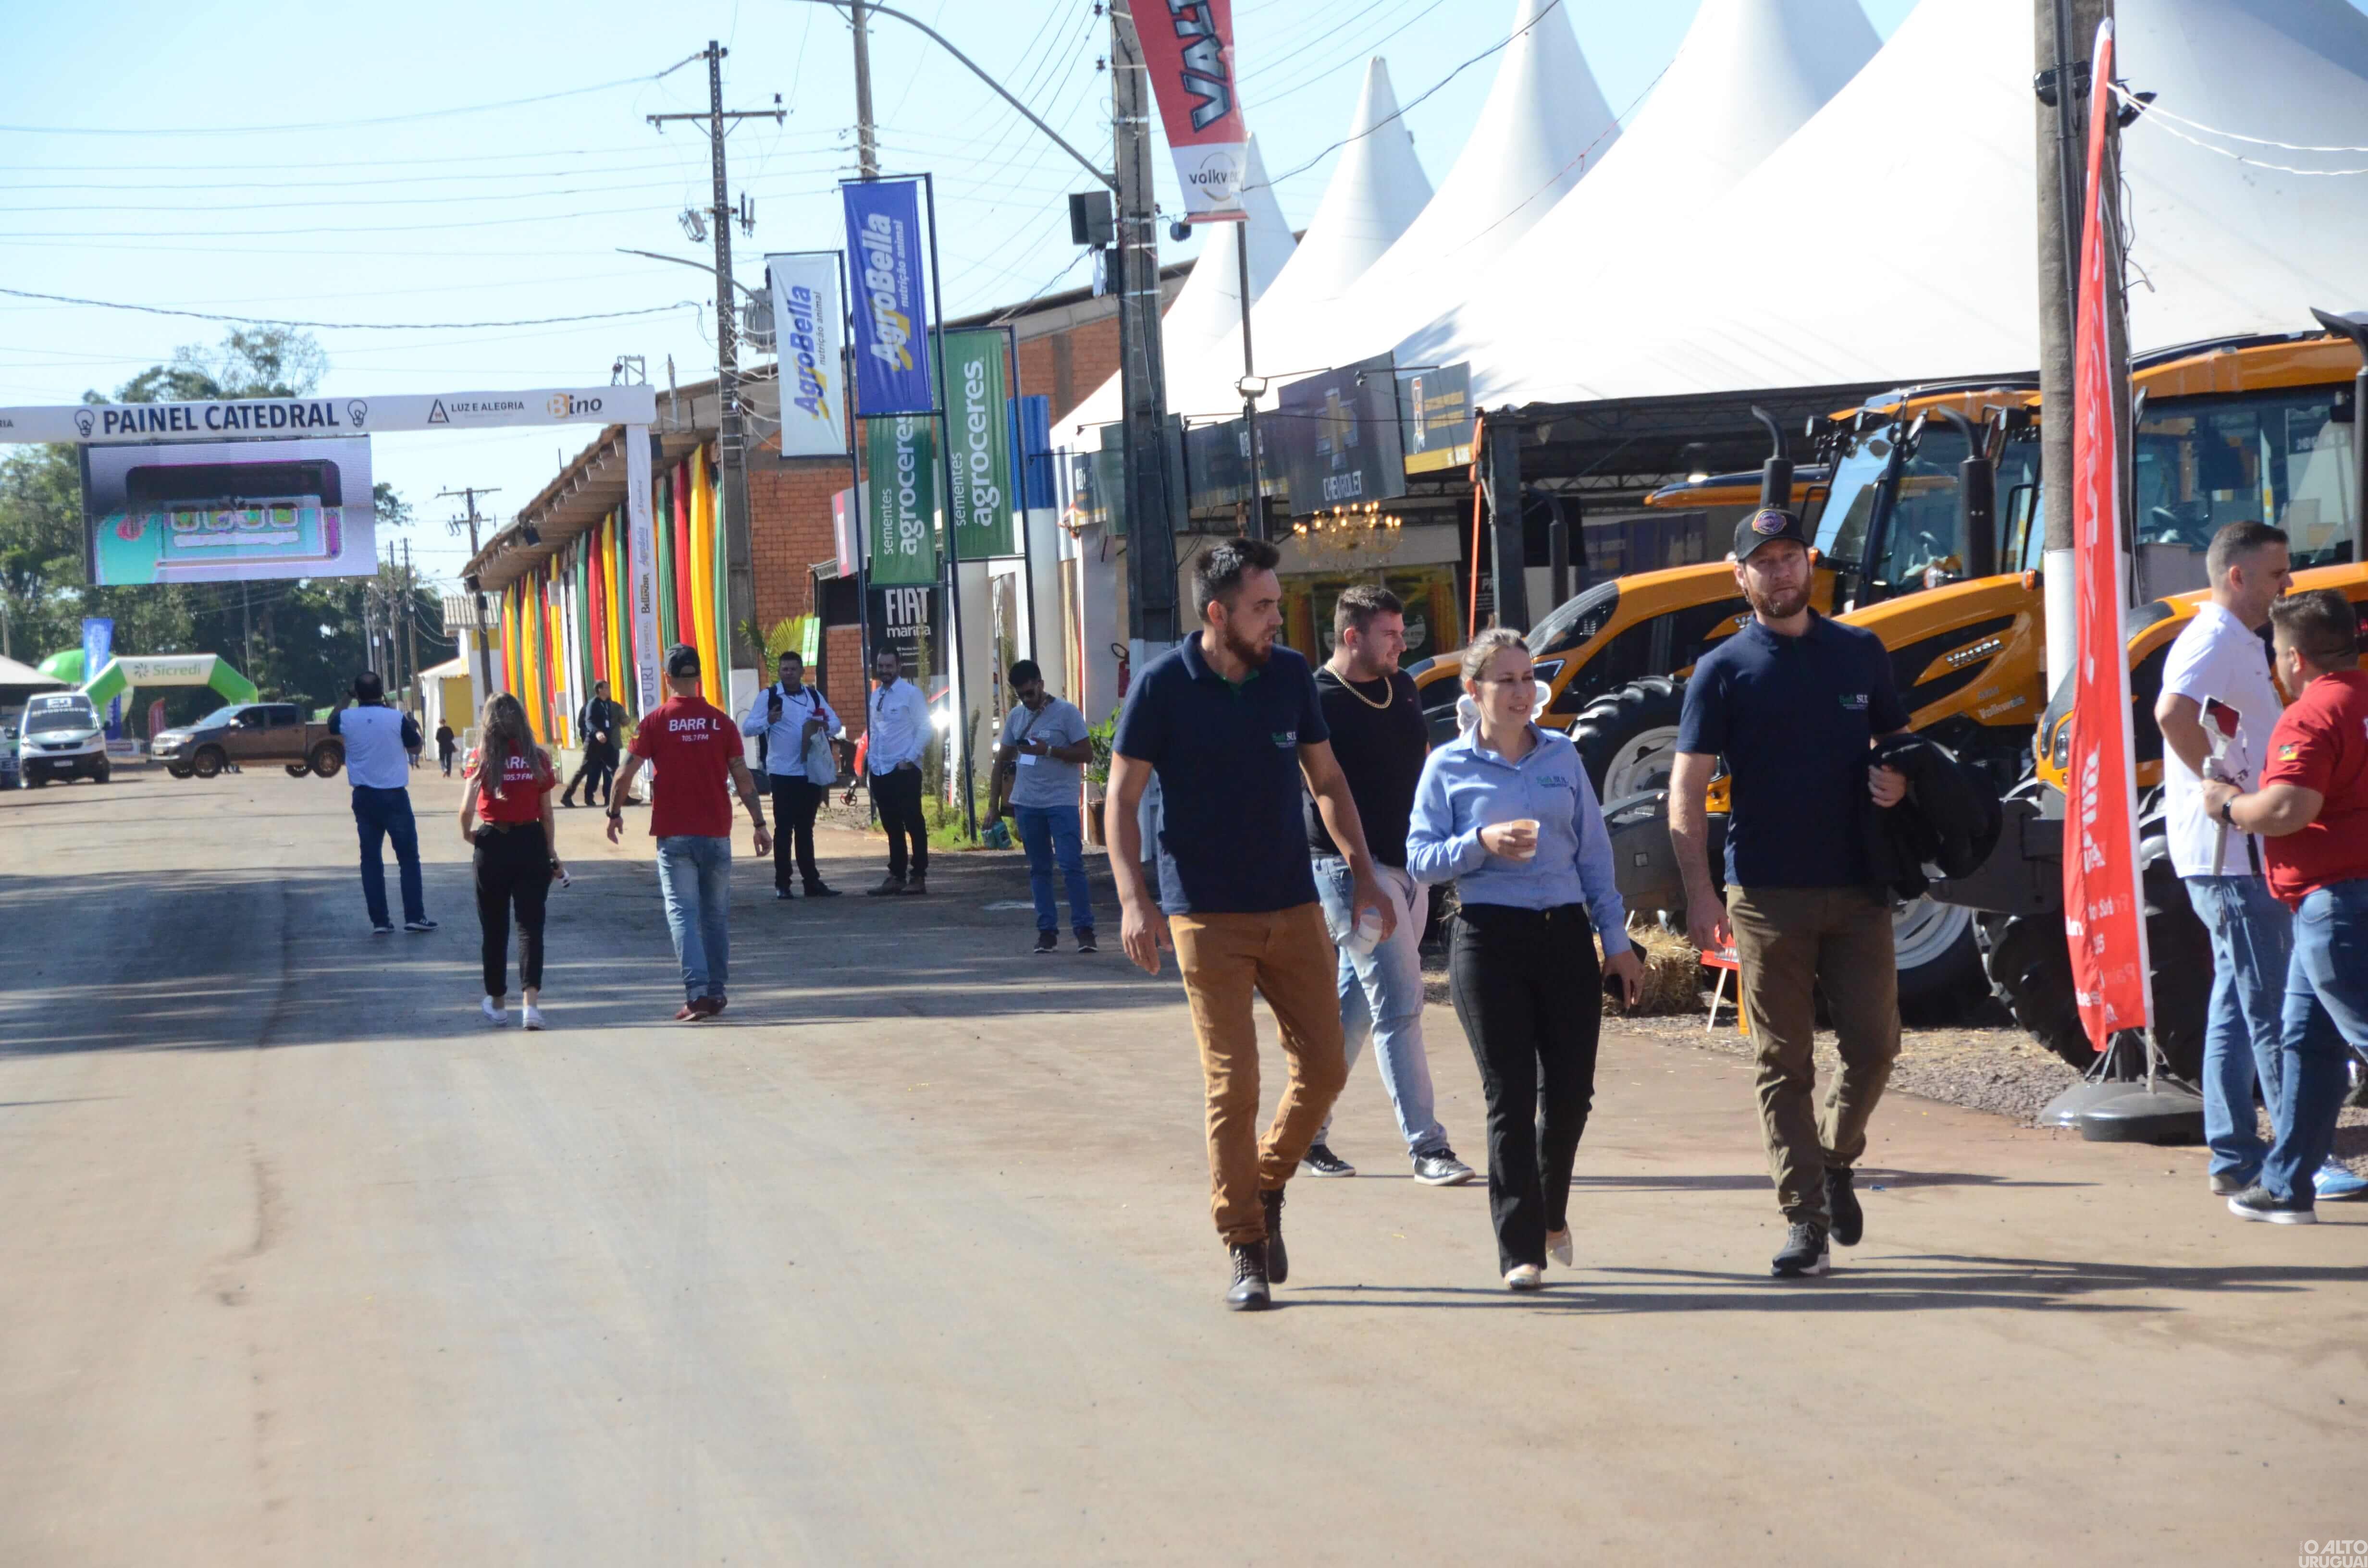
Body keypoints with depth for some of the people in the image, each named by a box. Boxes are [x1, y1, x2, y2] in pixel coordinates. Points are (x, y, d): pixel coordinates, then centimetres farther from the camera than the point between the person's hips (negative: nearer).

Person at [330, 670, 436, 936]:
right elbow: (415, 743, 6)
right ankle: (414, 916, 0)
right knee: (408, 857, 4)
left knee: (371, 859, 7)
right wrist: (411, 723, 23)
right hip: (394, 795, -3)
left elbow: (331, 726, 20)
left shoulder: (347, 718, -4)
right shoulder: (396, 719, -11)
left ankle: (380, 920, 5)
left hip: (364, 797, 3)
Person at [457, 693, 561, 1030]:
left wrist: (467, 833, 5)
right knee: (530, 925, 1)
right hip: (531, 845, 1)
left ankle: (497, 1003, 23)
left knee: (494, 928, 12)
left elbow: (467, 809, -15)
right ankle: (530, 1001, -14)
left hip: (493, 846, -1)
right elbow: (546, 814, 3)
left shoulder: (483, 758, -6)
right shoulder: (537, 758, -1)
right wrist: (552, 854, 13)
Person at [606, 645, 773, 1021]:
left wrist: (615, 813, 12)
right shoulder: (721, 722, 1)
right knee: (717, 913, 12)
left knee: (682, 912, -3)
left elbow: (625, 775, -4)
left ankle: (698, 992, -17)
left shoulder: (655, 723, -5)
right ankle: (716, 992, 17)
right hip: (716, 833, 2)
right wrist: (760, 825, 6)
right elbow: (743, 780, 0)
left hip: (674, 834, -2)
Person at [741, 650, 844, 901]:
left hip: (811, 772, 5)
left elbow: (835, 722, 13)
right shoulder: (768, 696, -4)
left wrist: (826, 726, -11)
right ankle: (782, 884, 3)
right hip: (783, 773, -4)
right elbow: (747, 728, -9)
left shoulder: (814, 696, 10)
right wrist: (768, 721, -29)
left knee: (805, 829, 12)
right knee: (785, 829, -2)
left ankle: (812, 881, 16)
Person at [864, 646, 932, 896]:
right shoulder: (875, 696, 13)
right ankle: (896, 876, 16)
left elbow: (924, 729, -9)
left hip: (904, 770, -6)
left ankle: (918, 877, 2)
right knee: (892, 826, 11)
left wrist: (910, 759, -14)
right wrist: (869, 757, 7)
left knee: (913, 824, -2)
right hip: (879, 770, 6)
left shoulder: (911, 694, -6)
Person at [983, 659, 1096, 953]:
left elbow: (1086, 753, -8)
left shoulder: (1066, 713, -4)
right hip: (1027, 804, 5)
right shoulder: (1016, 717, 12)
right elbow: (1002, 761, 15)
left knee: (1072, 865, -9)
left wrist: (1048, 750, -18)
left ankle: (1084, 929, -6)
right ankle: (1047, 931, 11)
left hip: (1061, 802, -5)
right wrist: (994, 805, 10)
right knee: (1039, 869, 7)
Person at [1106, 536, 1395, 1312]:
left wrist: (1363, 871, 6)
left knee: (1324, 1065, 2)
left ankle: (1267, 1184, 27)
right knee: (1232, 1084, -5)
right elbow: (1122, 796, -4)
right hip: (1207, 918, -4)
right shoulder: (1163, 687, -7)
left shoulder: (1289, 676, 4)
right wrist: (1134, 899, -15)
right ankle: (1245, 1249, 4)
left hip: (1293, 907, 4)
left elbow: (1327, 779, 14)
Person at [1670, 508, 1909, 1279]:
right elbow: (1686, 792, -2)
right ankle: (1806, 1221, 2)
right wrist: (1700, 893, -13)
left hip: (1858, 889, 2)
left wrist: (1897, 782, -4)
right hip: (1768, 896, -2)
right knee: (1785, 1062, 0)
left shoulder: (1860, 653, 10)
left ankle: (1835, 1159, 29)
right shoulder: (1724, 670, 1)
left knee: (1874, 1044, 2)